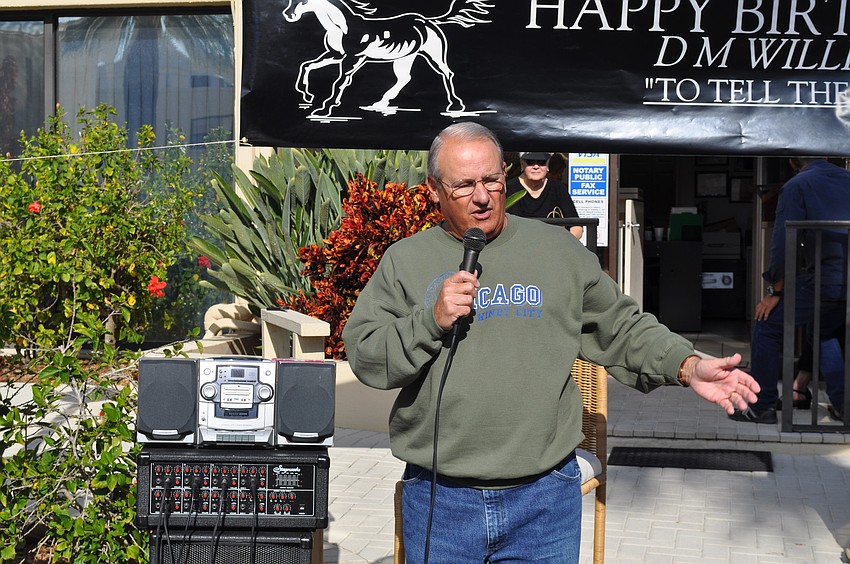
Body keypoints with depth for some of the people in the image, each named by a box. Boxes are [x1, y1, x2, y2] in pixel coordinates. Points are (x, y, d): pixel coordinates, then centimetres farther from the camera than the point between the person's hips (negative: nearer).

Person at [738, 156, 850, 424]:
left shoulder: (796, 186, 0)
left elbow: (783, 243, -6)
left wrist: (776, 291, 2)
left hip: (825, 280, -6)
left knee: (767, 326, 6)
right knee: (827, 331, 29)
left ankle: (763, 406, 4)